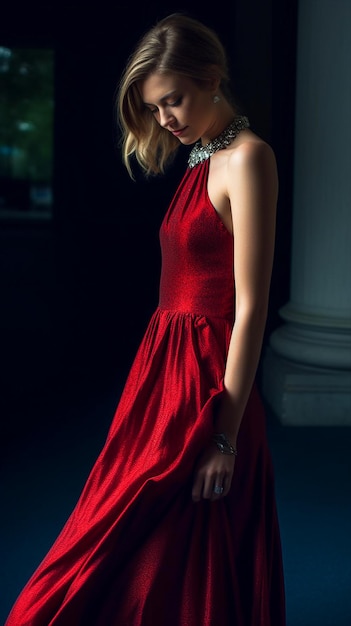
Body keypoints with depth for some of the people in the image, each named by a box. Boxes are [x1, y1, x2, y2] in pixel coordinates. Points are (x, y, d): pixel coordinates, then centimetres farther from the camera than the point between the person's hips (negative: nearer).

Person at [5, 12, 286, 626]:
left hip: (205, 379, -8)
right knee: (128, 563, 18)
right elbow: (188, 280, 10)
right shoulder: (202, 160, 13)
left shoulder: (246, 158, -14)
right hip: (164, 366, 9)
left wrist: (225, 438, -21)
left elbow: (250, 308, -19)